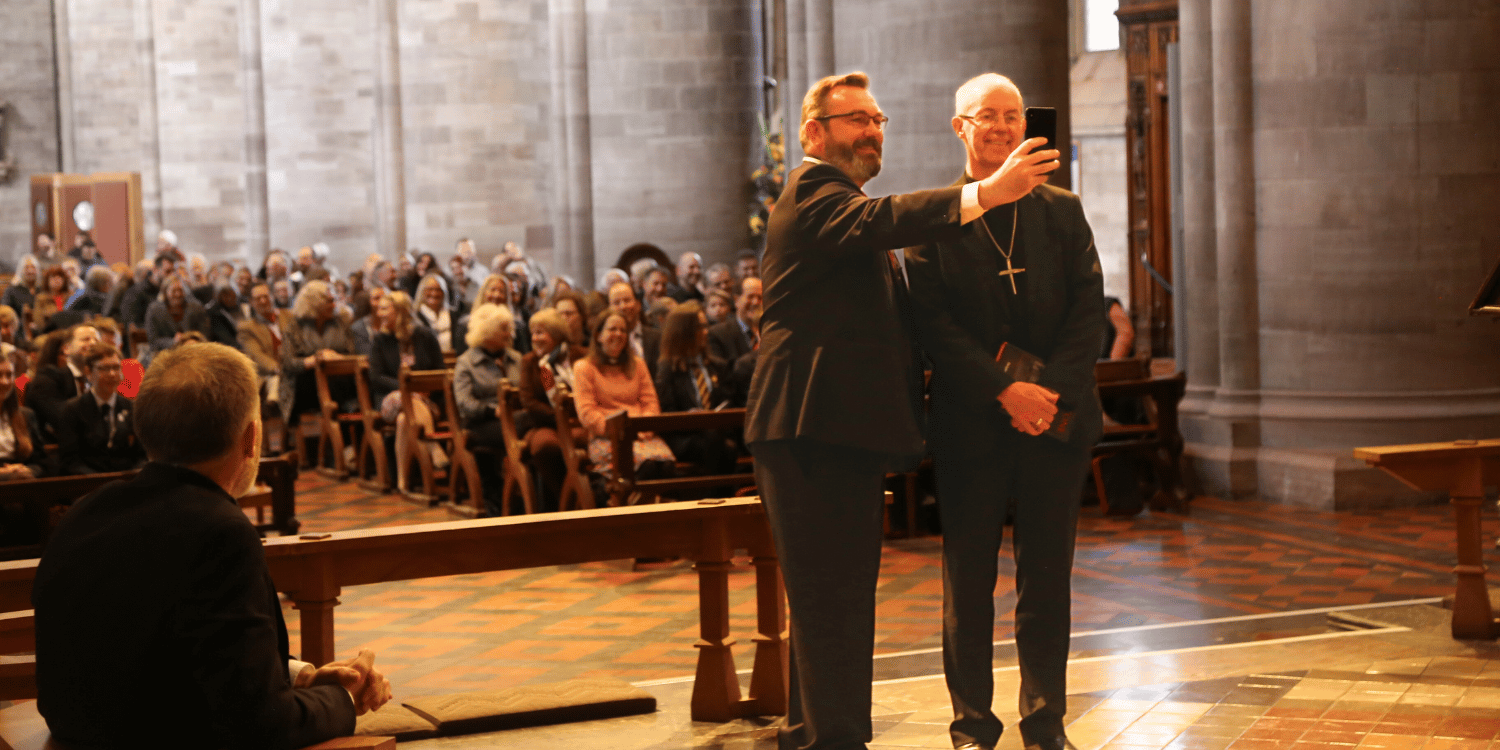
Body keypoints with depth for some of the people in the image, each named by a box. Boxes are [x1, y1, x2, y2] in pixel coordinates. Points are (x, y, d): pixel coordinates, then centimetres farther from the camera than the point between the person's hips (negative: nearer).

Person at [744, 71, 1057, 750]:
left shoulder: (844, 200, 26)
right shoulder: (813, 191, -7)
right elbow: (880, 221, -30)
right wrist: (987, 192, -38)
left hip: (850, 432, 11)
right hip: (811, 431, -11)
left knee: (843, 594, 15)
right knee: (827, 595, -11)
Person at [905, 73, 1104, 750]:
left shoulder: (1062, 211, 10)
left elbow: (1089, 312, 3)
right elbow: (934, 324, -6)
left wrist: (1052, 391, -11)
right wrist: (1004, 390, -15)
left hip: (1055, 416, 2)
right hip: (970, 425, -2)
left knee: (1047, 577, 5)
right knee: (968, 579, 4)